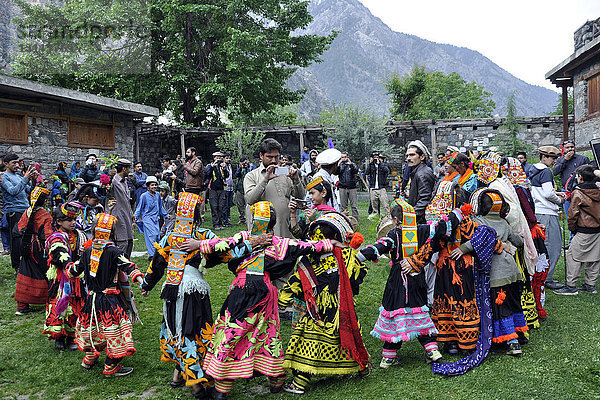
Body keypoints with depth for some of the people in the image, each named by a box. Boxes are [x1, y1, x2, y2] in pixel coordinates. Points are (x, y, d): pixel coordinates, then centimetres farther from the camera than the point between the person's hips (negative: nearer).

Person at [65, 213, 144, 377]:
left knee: (93, 326, 22)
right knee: (115, 327, 0)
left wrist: (69, 270, 39)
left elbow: (75, 270, 18)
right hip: (110, 299, -7)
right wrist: (139, 279, -35)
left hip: (92, 298, 7)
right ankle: (111, 367, 3)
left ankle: (89, 359, 39)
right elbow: (128, 266, -27)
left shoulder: (88, 252, 5)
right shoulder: (113, 251, -14)